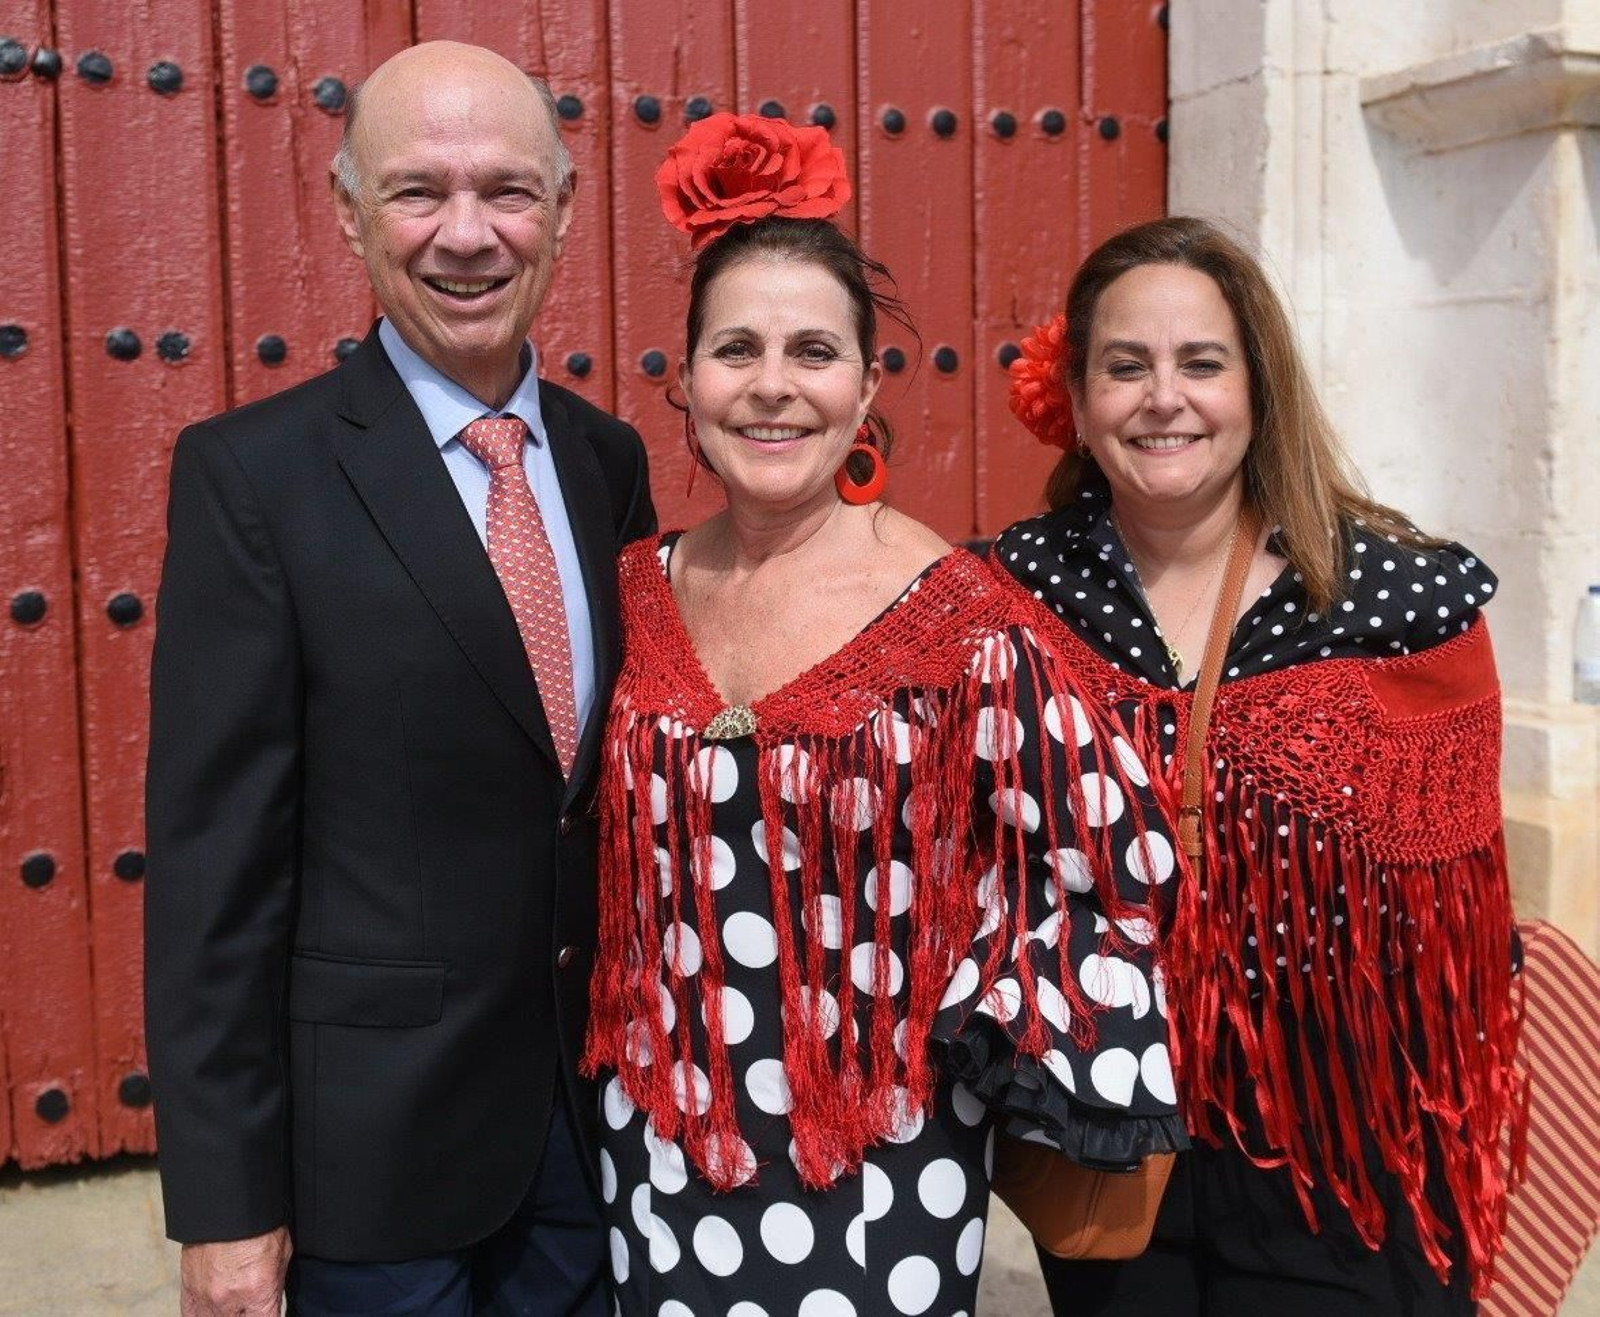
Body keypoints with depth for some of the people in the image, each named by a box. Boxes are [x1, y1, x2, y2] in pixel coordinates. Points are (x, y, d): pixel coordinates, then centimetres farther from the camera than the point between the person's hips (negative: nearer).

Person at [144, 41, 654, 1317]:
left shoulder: (611, 460, 3)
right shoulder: (254, 473, -12)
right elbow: (215, 859, -13)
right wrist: (226, 1202, -12)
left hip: (600, 1103, 5)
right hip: (378, 1123, -4)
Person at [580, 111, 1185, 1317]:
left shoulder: (962, 618, -15)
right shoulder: (639, 592, -2)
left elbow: (1114, 860, -9)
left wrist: (965, 1034, -7)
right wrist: (618, 1053, 9)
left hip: (878, 1161, -3)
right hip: (661, 1147, 4)